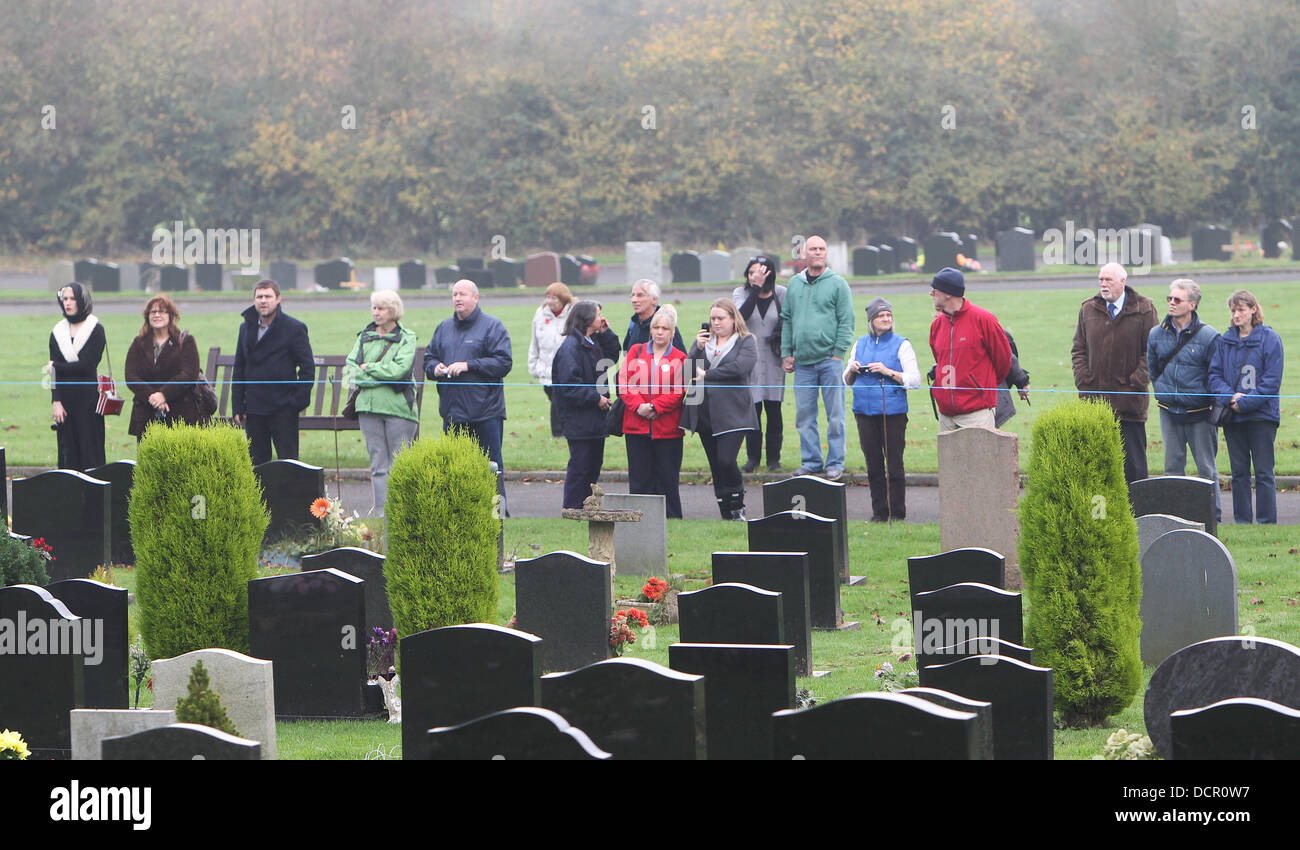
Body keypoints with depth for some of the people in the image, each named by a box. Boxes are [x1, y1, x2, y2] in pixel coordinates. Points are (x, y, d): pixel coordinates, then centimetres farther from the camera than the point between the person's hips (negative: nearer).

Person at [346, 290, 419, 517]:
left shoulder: (407, 338, 3)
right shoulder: (365, 336, 14)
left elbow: (400, 369, -11)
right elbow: (351, 366, 4)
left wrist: (368, 368, -5)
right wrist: (384, 375, -10)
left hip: (398, 407, -4)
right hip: (369, 405, 4)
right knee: (378, 464, 3)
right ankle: (380, 510, 4)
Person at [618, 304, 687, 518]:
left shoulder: (679, 358, 4)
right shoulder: (636, 352, 10)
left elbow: (679, 391, -5)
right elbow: (624, 382, 1)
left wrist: (655, 407, -16)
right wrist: (638, 406, -14)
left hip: (666, 428, -2)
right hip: (636, 427, 2)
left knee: (667, 479, 2)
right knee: (639, 479, 3)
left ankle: (671, 520, 8)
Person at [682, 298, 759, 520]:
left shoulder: (746, 341, 4)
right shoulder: (704, 340, 18)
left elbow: (740, 366, -13)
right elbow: (688, 370, 8)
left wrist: (707, 375, -7)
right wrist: (698, 348, -8)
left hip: (732, 412, -5)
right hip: (704, 412, 5)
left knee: (726, 460, -15)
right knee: (715, 464, 5)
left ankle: (737, 507, 3)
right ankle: (725, 512, 10)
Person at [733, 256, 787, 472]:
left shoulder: (781, 294, 2)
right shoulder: (741, 293, 2)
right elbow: (742, 314, -19)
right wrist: (756, 288, -22)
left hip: (773, 360, 0)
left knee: (773, 408, 1)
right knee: (752, 407, -3)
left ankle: (773, 457, 9)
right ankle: (753, 457, 5)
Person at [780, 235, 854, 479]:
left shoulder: (837, 284, 1)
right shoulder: (794, 284, 13)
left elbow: (846, 322, -2)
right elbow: (786, 320, 16)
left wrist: (838, 352, -9)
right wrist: (786, 353, 8)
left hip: (830, 359, -4)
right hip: (802, 362, 4)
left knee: (835, 414, -2)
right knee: (804, 415, 5)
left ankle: (835, 463, 4)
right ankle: (810, 462, 12)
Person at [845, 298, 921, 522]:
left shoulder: (901, 344, -1)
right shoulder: (861, 344, 13)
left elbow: (915, 380, -7)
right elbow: (847, 381, 19)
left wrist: (888, 372, -17)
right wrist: (852, 370, -3)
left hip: (893, 410, -4)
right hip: (865, 411, 4)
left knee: (894, 462, -3)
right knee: (873, 463, 6)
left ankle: (898, 512, 4)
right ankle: (879, 511, 13)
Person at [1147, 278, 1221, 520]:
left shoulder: (1208, 336, -9)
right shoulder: (1157, 334, 4)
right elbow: (1152, 371, 18)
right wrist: (1163, 392, 10)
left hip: (1199, 412, -4)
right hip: (1169, 412, 4)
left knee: (1206, 467, 1)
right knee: (1173, 465, 8)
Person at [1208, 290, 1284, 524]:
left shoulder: (1269, 338, -4)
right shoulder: (1225, 340, 9)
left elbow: (1272, 381, -8)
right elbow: (1214, 374, 7)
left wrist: (1245, 402, -15)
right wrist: (1230, 397, -12)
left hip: (1262, 415, -4)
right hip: (1232, 416, 4)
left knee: (1263, 472, -2)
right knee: (1239, 472, 8)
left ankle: (1267, 523, 1)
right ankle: (1241, 522, 13)